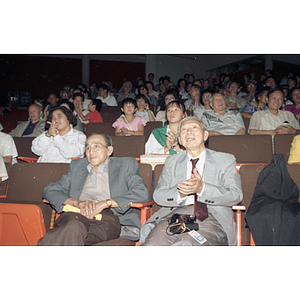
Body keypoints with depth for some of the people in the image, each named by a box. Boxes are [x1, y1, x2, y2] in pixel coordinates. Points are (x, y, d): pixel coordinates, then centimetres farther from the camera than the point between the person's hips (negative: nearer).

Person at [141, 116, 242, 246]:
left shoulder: (226, 160, 15)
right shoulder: (171, 161, 22)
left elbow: (236, 195, 0)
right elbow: (158, 195, 12)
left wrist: (202, 188, -16)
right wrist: (180, 193, -11)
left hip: (210, 216, -2)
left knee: (187, 244, -34)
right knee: (151, 245, -27)